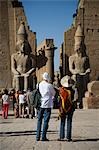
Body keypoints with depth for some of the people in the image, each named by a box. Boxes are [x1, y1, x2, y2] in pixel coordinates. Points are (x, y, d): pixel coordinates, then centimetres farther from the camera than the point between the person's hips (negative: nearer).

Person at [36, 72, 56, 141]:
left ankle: (38, 136, 10)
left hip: (40, 105, 4)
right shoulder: (49, 85, -10)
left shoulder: (39, 85, 2)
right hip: (47, 105, -4)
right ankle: (43, 137, -2)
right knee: (46, 121, 0)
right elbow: (54, 93, 2)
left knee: (39, 120, 11)